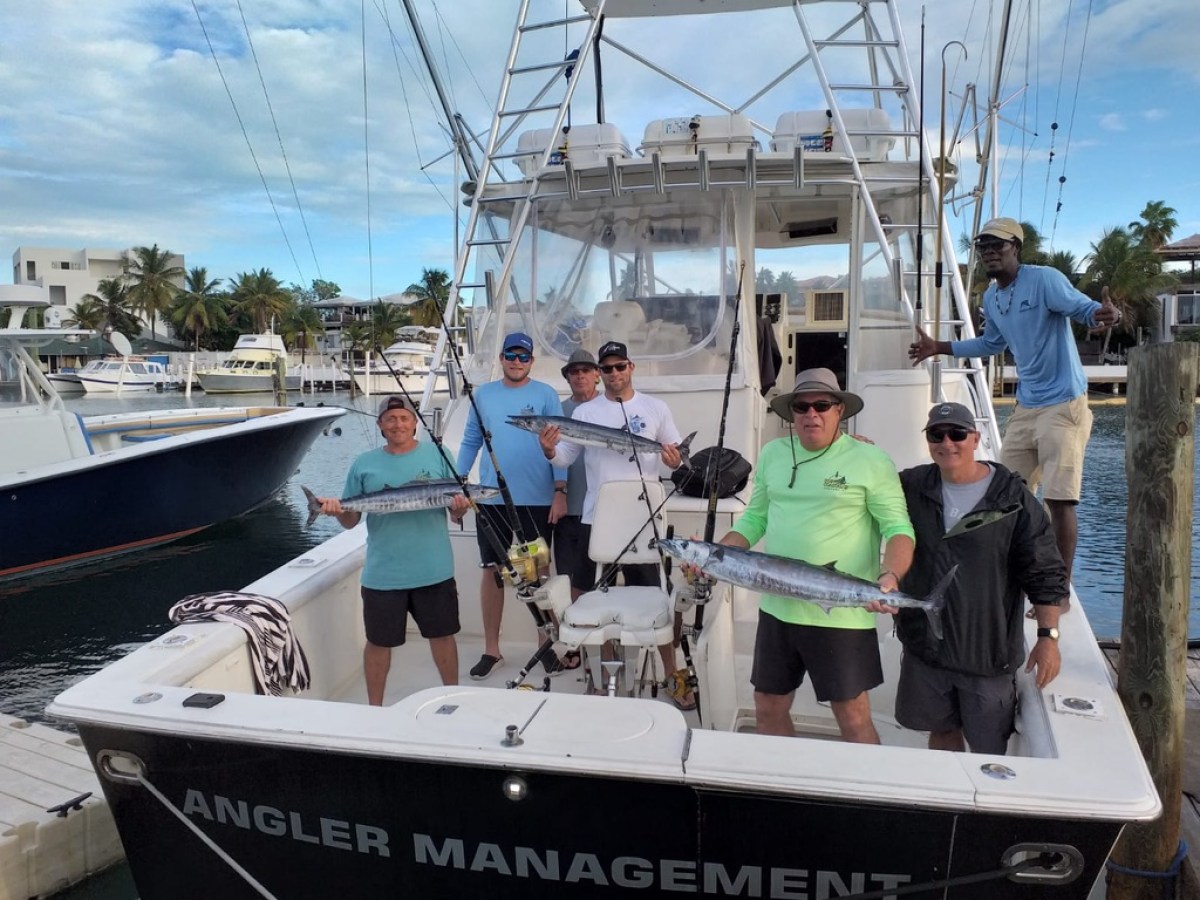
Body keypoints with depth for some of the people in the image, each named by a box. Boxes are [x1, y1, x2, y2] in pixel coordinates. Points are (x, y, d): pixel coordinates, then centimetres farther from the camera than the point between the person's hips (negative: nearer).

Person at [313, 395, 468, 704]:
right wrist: (337, 509, -17)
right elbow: (350, 520, 5)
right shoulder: (364, 465, 2)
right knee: (378, 642, 11)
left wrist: (460, 509, -20)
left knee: (442, 635, 13)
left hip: (435, 570, 0)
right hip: (382, 575, 0)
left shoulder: (437, 455, 1)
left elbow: (456, 509, 3)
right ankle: (374, 708, 30)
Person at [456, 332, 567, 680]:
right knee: (492, 571, 6)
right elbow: (470, 441, 11)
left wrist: (560, 491, -10)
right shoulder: (483, 394, 8)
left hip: (537, 500, -2)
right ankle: (491, 649, 18)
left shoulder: (546, 394, 0)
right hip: (491, 498, 2)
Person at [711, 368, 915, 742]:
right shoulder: (772, 454, 8)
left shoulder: (871, 460, -6)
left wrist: (890, 576, -26)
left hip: (842, 615, -5)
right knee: (768, 711, 16)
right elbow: (755, 518, 14)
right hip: (776, 609, 5)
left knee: (854, 720, 3)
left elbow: (898, 528, -8)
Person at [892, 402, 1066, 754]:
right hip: (925, 646, 3)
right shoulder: (911, 487, 2)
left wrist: (1048, 635, -10)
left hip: (988, 653, -3)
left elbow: (1044, 573, -5)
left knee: (989, 747, 7)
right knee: (942, 731, 18)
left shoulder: (1012, 497, -7)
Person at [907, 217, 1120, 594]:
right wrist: (939, 347, 28)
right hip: (1025, 407, 8)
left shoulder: (1044, 279, -12)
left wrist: (1104, 315, -43)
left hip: (1063, 404, -8)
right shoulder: (991, 298, 11)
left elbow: (1084, 308, -20)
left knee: (1059, 498, -8)